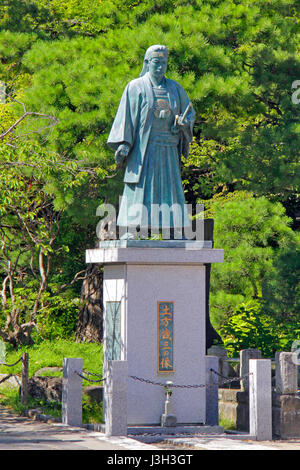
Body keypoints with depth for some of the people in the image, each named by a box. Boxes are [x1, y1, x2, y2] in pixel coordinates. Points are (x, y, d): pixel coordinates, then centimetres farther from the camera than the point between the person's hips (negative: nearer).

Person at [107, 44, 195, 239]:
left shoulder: (175, 88, 14)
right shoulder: (136, 87, 3)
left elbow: (190, 112, 19)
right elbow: (126, 115, -2)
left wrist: (184, 122, -6)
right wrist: (123, 143, -13)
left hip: (168, 148, 4)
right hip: (143, 148, -4)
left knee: (171, 186, 0)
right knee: (139, 187, -8)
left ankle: (176, 232, 1)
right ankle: (130, 231, -10)